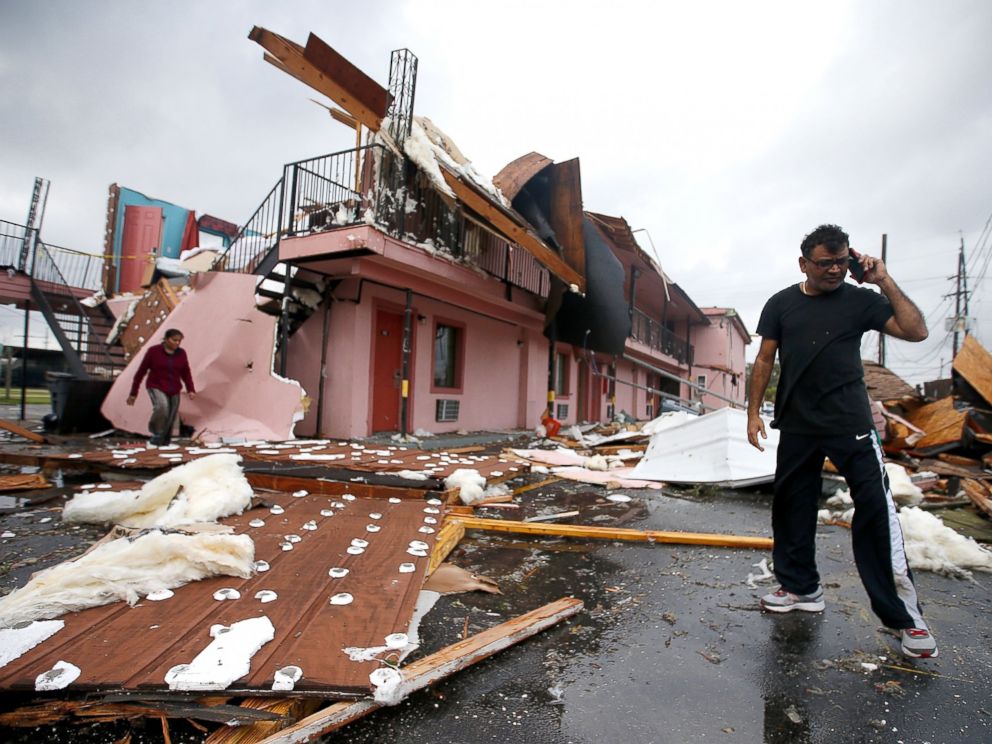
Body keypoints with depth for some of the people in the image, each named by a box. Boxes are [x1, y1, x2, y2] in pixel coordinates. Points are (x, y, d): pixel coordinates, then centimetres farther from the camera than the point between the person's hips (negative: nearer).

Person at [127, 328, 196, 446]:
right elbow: (141, 371, -3)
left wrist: (191, 390, -11)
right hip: (157, 388, -3)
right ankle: (156, 431, -7)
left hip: (174, 391, 3)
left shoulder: (181, 353, 0)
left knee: (169, 422, 2)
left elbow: (186, 374, 5)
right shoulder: (153, 351, -9)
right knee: (162, 407, -32)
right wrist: (133, 393, -1)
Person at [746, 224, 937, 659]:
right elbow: (765, 360, 6)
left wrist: (885, 282, -11)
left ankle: (903, 612, 6)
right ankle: (801, 588, 27)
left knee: (876, 508, -7)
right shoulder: (781, 304, 5)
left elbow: (915, 331, -7)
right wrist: (754, 411, 2)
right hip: (797, 426, 2)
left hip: (850, 424, -2)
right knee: (791, 507, 10)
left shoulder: (860, 300, 2)